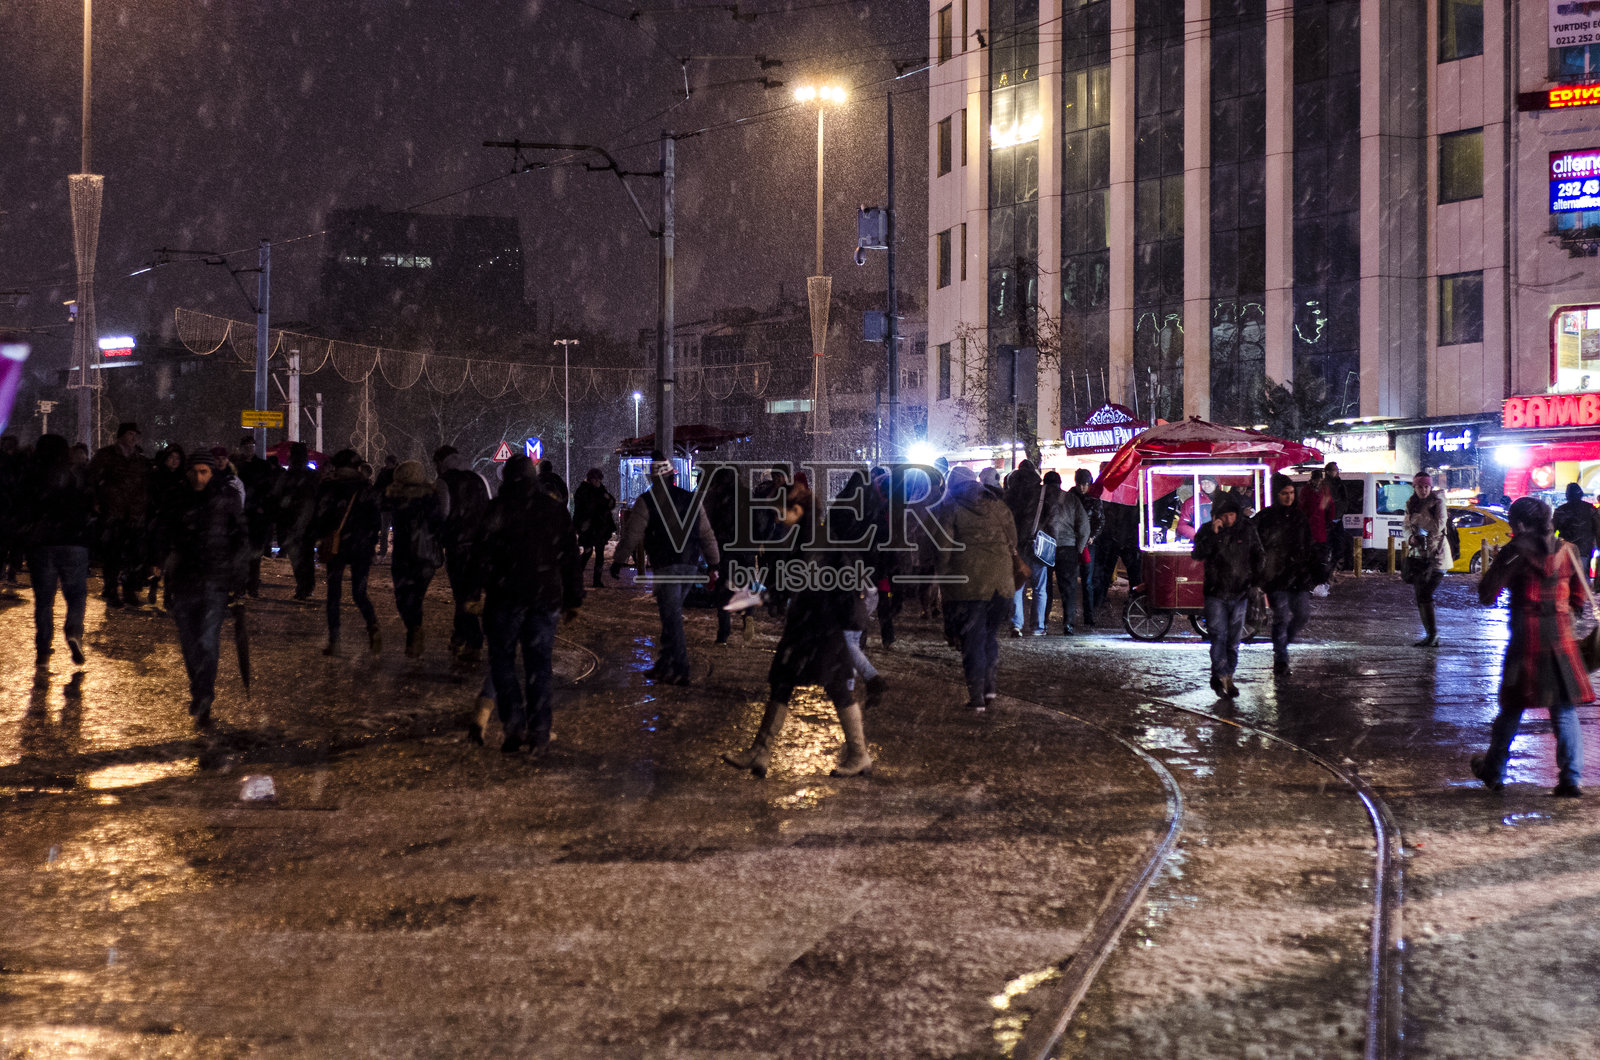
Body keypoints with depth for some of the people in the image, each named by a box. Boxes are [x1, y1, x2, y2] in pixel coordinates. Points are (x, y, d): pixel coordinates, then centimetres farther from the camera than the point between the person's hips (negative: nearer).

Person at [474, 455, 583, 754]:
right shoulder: (556, 509, 8)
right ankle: (539, 733, 6)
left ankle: (514, 724, -5)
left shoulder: (499, 508, -4)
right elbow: (570, 556, 11)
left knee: (502, 660, 8)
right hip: (546, 597, 3)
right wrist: (573, 598, 15)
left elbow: (483, 552, -9)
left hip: (506, 597, -3)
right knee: (539, 664, 7)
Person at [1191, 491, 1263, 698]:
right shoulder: (1207, 530, -3)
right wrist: (1213, 535, -25)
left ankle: (1228, 677, 16)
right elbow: (1198, 555, -17)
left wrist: (1256, 582, 9)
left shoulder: (1246, 529, 3)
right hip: (1216, 593, -2)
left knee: (1234, 639, 7)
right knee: (1218, 636, -11)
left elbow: (1256, 557, 13)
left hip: (1240, 593, 2)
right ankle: (1220, 676, -9)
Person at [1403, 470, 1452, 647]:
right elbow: (1406, 526, 12)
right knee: (1420, 595, 7)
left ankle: (1432, 634, -7)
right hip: (1417, 553, 7)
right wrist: (1411, 537, -8)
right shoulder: (1411, 503, 9)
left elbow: (1438, 526, -17)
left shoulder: (1437, 502, -8)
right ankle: (1431, 635, 15)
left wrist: (1418, 518, -11)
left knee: (1425, 593, -14)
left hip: (1436, 554, -6)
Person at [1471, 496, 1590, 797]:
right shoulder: (1565, 551, 3)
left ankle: (1493, 772, 23)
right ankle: (1570, 778, 0)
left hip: (1525, 644, -2)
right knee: (1565, 712, 6)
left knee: (1511, 711, 10)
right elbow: (1581, 598, 10)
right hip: (1561, 644, 2)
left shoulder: (1515, 551, -7)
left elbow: (1487, 596, -7)